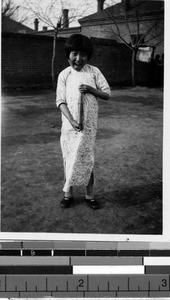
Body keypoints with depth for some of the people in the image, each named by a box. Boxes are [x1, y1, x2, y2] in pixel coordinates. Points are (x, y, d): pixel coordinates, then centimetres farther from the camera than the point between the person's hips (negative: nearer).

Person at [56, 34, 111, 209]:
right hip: (69, 124, 1)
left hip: (88, 125, -1)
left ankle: (89, 195, 17)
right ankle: (69, 194, 22)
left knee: (86, 159, 4)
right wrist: (71, 120, -17)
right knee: (68, 159, 7)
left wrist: (90, 89, -15)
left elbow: (107, 94, 3)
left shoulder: (94, 72, 1)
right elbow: (60, 101, -3)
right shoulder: (64, 74, 1)